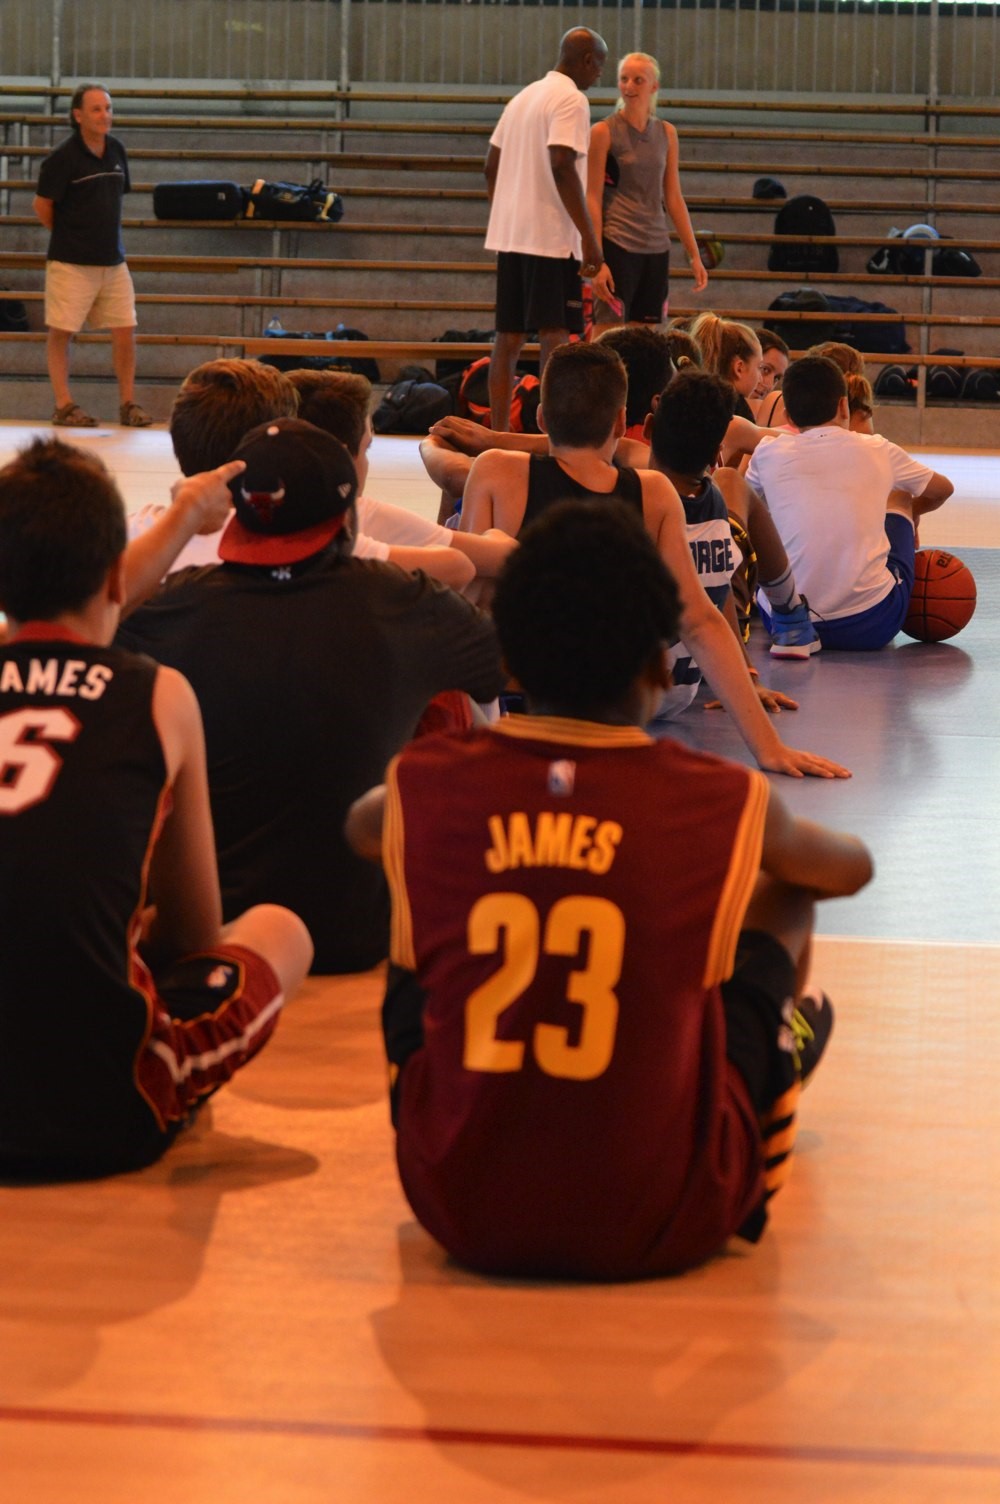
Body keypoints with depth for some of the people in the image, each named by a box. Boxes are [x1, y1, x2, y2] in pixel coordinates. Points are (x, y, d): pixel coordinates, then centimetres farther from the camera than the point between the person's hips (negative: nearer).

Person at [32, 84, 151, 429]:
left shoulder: (116, 150, 7)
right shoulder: (63, 157, -12)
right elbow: (41, 204, -6)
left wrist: (106, 234, 12)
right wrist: (67, 236, 4)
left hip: (113, 259, 6)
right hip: (71, 261, -6)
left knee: (125, 330, 4)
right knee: (61, 332, 1)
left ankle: (128, 404, 13)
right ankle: (64, 405, 8)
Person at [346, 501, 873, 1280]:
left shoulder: (424, 786, -4)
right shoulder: (728, 805, -8)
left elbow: (359, 827, 24)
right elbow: (854, 866, 17)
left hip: (458, 1212, 2)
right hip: (664, 1228, -2)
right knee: (785, 900, 21)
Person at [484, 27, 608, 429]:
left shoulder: (524, 97, 17)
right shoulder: (571, 99, -9)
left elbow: (492, 165, 18)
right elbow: (562, 167, -20)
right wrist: (590, 237, -19)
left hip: (510, 233, 8)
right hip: (551, 235, -8)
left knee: (509, 336, 9)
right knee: (555, 334, -6)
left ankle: (498, 432, 10)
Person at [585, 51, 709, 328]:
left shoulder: (666, 133, 11)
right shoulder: (604, 131, -3)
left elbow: (674, 199, 15)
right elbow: (593, 199, -5)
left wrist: (695, 255, 12)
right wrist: (597, 261, -13)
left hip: (656, 248, 5)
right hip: (617, 245, -5)